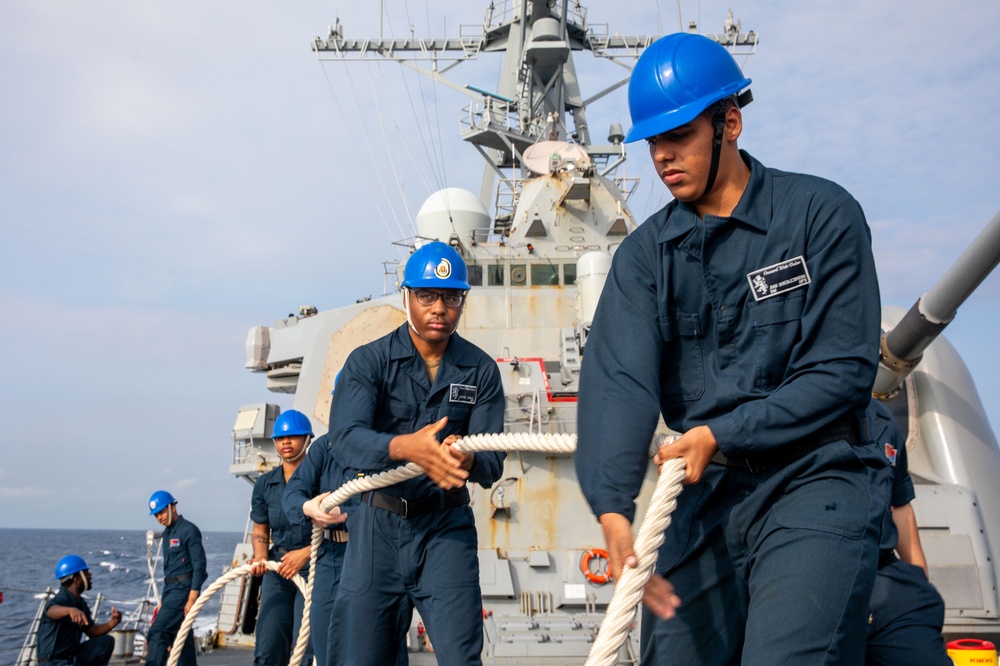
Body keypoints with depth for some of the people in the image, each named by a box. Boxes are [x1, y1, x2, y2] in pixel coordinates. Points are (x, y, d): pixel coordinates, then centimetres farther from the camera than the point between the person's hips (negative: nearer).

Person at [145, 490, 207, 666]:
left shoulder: (189, 530, -10)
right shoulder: (167, 533, 16)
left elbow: (200, 566, -15)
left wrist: (192, 599, -21)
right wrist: (163, 600, 20)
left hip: (183, 588, -9)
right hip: (170, 589, 9)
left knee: (157, 632, -17)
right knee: (182, 639, 10)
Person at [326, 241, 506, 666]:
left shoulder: (481, 371, 2)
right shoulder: (368, 361, -2)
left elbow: (492, 462, -5)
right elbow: (345, 437, -19)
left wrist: (468, 460, -30)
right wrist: (404, 447, -39)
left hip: (447, 526, 1)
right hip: (378, 523, 0)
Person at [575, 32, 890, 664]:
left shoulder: (821, 213, -3)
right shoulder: (645, 253, 5)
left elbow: (844, 370, -7)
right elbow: (618, 380, -11)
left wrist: (719, 434, -12)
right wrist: (613, 511, -26)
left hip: (816, 478, -3)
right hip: (703, 496, 4)